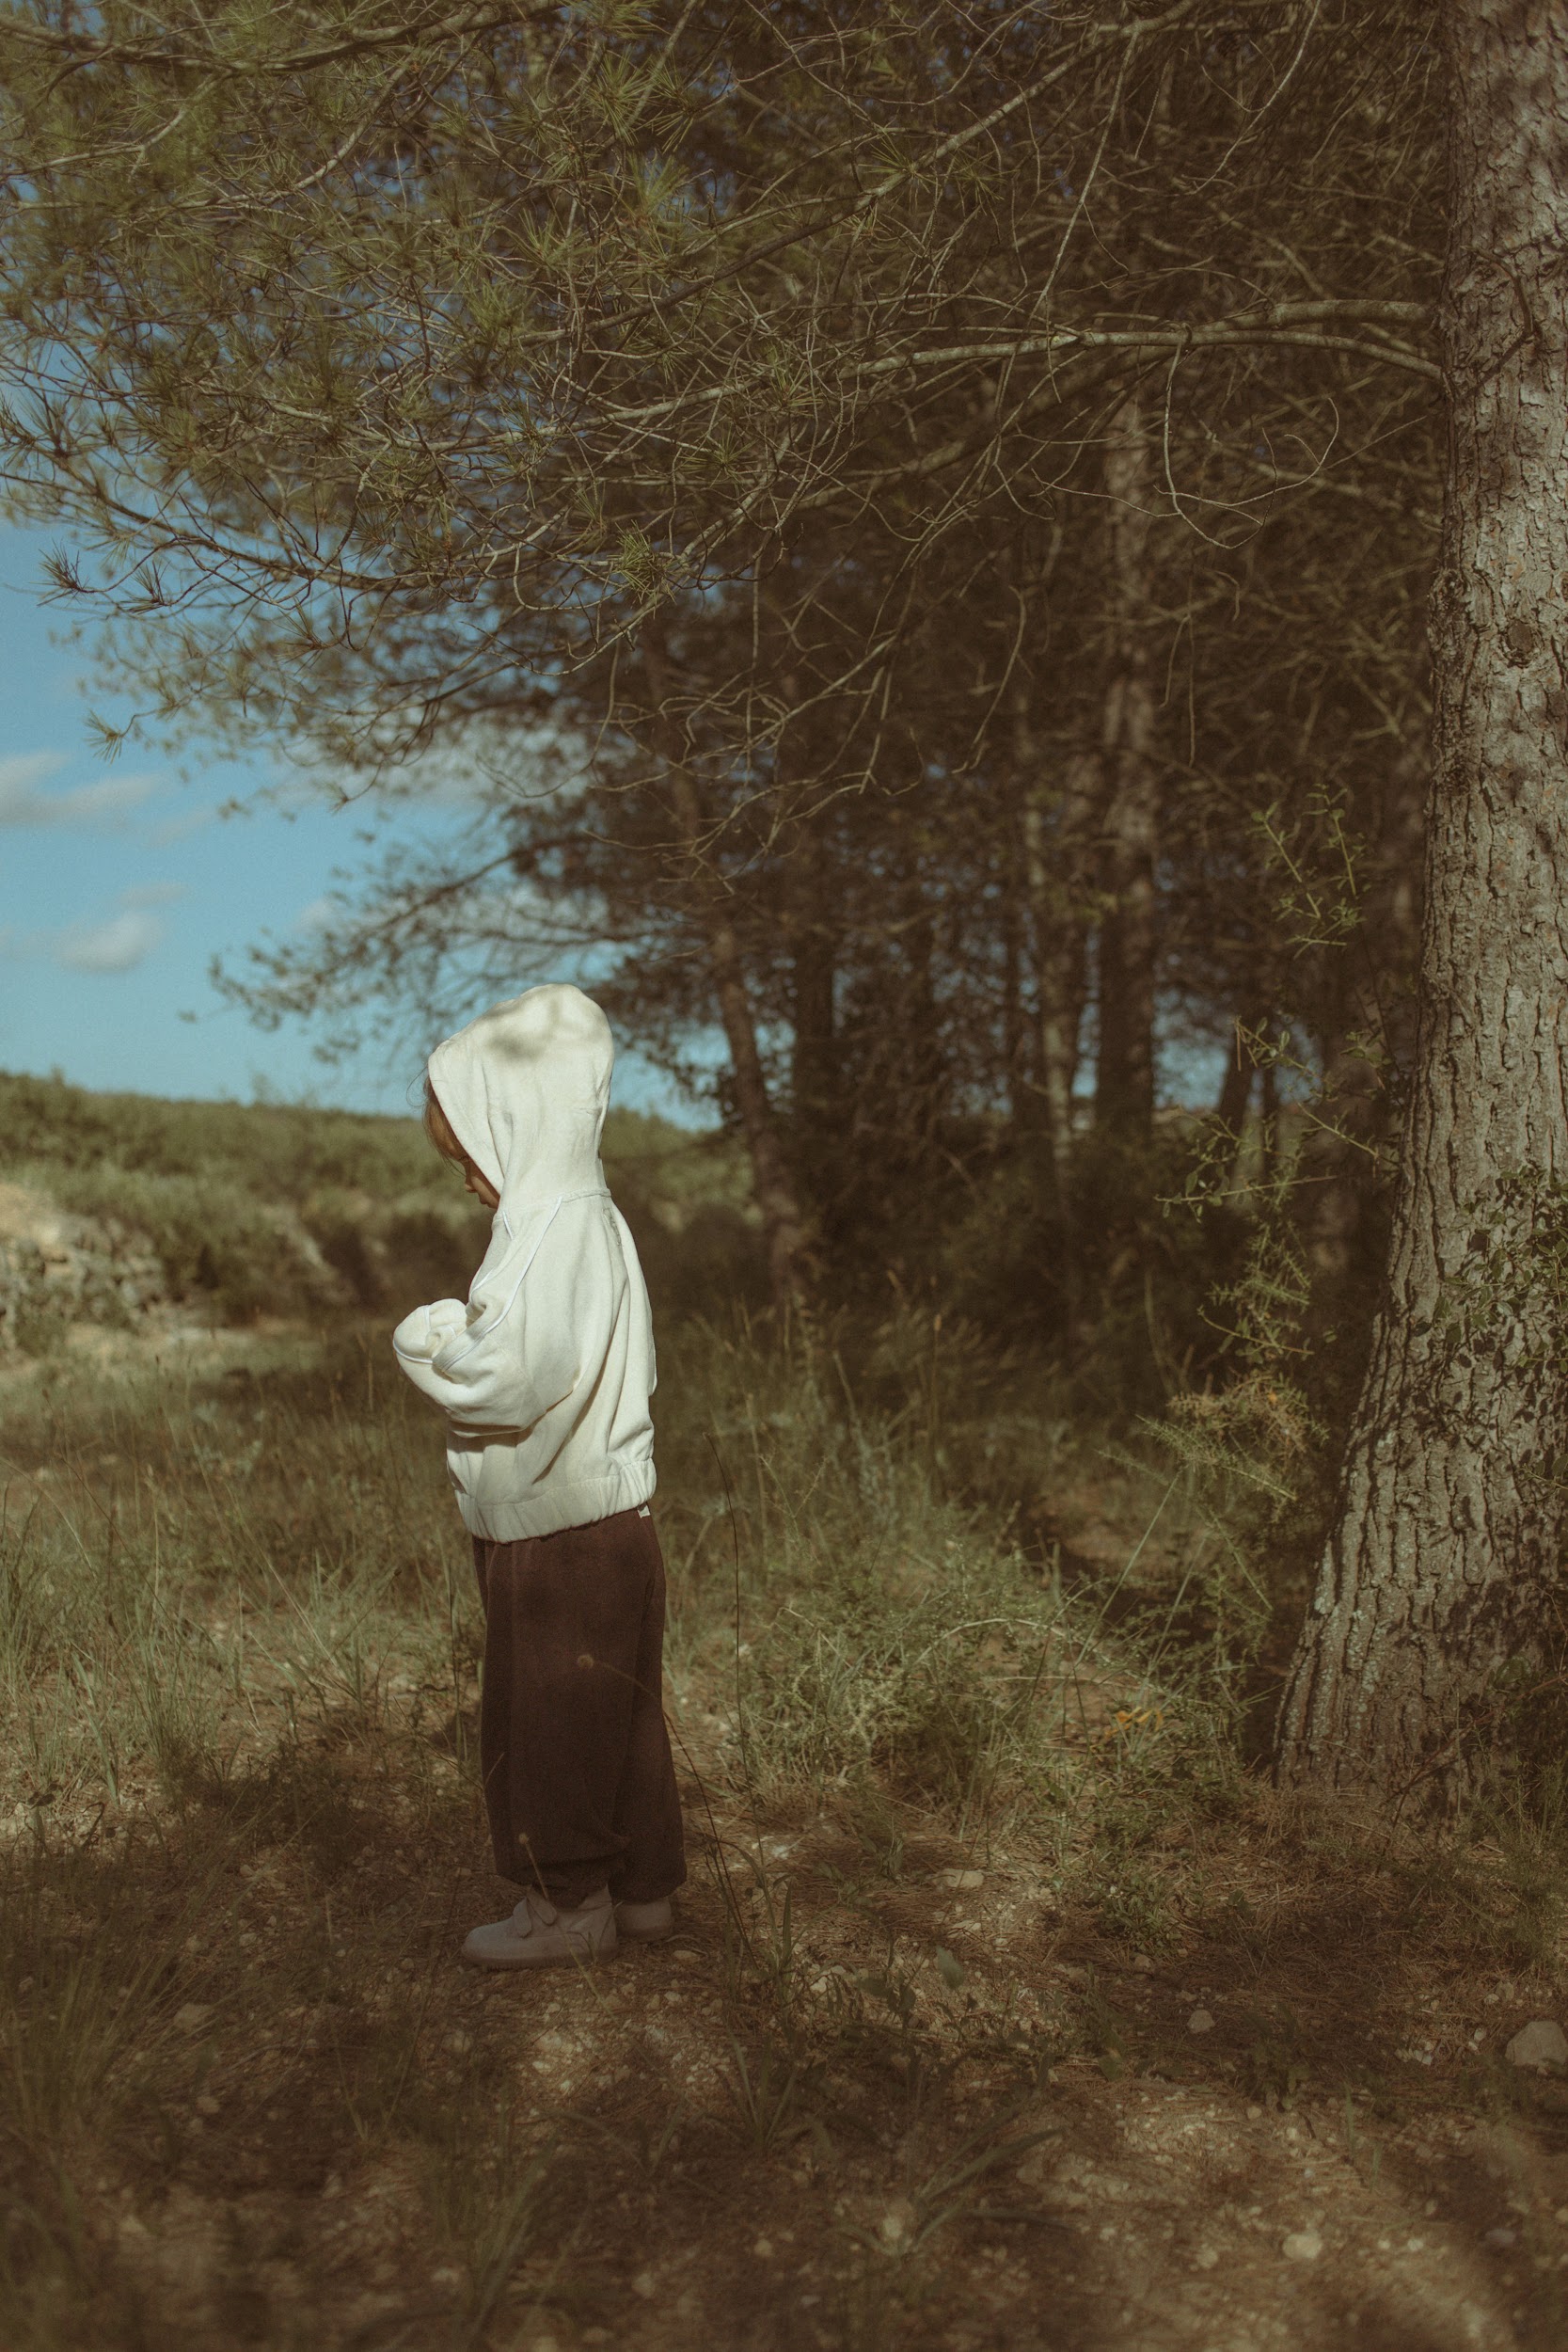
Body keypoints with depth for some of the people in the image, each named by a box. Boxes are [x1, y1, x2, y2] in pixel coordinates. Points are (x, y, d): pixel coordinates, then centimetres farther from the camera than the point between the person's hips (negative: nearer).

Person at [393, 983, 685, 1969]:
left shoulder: (554, 1224, -19)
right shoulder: (590, 1212, 11)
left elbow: (512, 1378, -26)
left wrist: (426, 1335, -8)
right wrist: (461, 1339, 5)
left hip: (560, 1531, -9)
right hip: (607, 1516, 9)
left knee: (548, 1720, 5)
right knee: (616, 1715, 17)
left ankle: (568, 1905, 19)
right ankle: (641, 1887, 29)